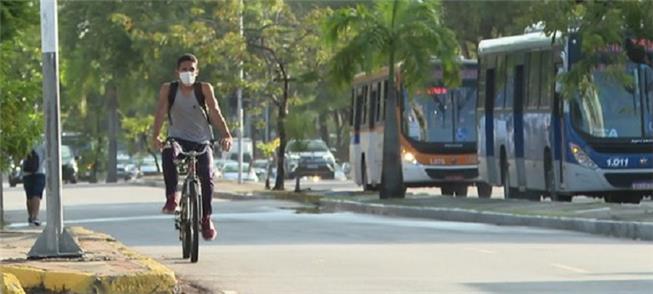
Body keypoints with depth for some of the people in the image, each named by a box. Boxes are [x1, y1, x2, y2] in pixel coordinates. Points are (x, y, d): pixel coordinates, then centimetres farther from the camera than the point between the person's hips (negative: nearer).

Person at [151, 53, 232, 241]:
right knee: (168, 154, -36)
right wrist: (155, 136, -25)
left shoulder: (204, 89, -3)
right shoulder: (168, 89, -1)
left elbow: (215, 112, -13)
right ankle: (172, 197, -24)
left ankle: (206, 218, 1)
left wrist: (226, 135, -29)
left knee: (206, 177, -19)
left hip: (201, 142, 1)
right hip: (178, 139, 0)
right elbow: (160, 112, -11)